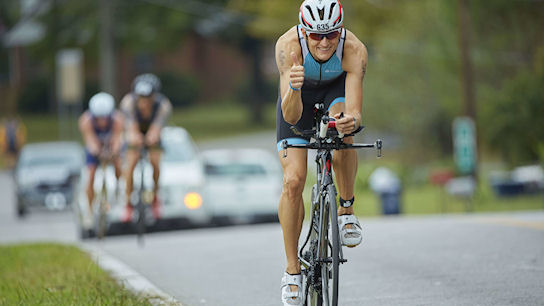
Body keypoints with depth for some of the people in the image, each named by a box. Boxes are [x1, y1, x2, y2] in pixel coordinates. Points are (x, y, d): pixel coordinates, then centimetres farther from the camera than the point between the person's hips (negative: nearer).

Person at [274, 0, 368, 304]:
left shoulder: (354, 50, -36)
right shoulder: (288, 45, -37)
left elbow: (354, 113, -42)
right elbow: (291, 116, -42)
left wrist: (351, 121, -65)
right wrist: (294, 88, -62)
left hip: (337, 88, 0)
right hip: (299, 97, 0)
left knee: (343, 133, -35)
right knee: (293, 181, -11)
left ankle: (347, 210, -13)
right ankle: (292, 270, 2)